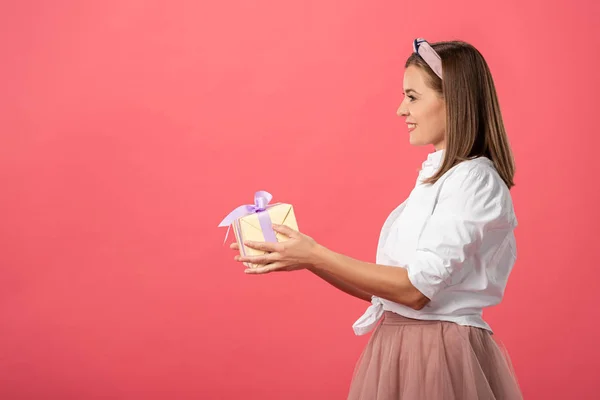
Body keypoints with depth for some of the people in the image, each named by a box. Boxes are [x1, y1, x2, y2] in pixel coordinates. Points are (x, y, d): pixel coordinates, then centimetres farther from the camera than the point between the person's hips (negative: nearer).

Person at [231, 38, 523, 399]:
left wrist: (317, 256, -17)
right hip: (400, 347, 8)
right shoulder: (436, 176, 13)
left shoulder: (474, 179, -13)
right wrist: (303, 258, 3)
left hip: (441, 356, -8)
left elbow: (417, 288, -20)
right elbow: (383, 286, 10)